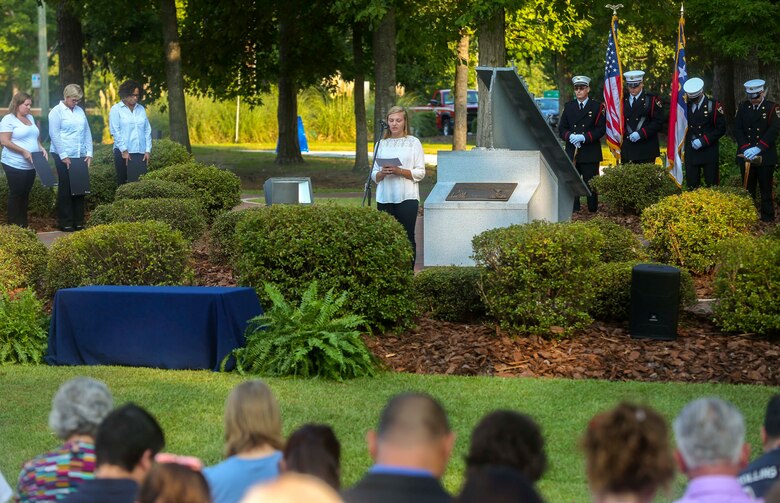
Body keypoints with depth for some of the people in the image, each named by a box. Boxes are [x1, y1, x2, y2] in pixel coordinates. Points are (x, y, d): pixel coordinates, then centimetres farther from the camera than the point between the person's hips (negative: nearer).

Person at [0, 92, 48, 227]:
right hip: (15, 165, -7)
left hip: (30, 165, 7)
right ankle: (14, 226, 1)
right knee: (16, 195, -4)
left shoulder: (30, 118, 15)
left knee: (25, 195, 10)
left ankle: (24, 225, 16)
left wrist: (41, 148, 5)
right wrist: (24, 152, -20)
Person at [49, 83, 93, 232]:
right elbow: (54, 135, -10)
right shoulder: (56, 112, -4)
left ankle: (78, 222, 13)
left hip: (80, 157, 5)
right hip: (63, 157, -5)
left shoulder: (80, 111, 13)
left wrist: (89, 153, 5)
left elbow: (87, 132, 14)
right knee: (65, 189, -2)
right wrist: (63, 156, -14)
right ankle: (65, 223, 3)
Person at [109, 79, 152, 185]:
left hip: (140, 153, 3)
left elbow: (147, 130, 12)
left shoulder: (141, 109, 13)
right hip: (123, 152, -3)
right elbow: (115, 131, -5)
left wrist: (147, 150, 3)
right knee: (123, 182, -2)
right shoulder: (116, 109, 2)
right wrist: (124, 150, -11)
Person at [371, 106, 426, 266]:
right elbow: (374, 175, 14)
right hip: (385, 198, 3)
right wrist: (382, 173, -9)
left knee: (407, 237, -6)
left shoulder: (413, 143, 4)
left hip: (407, 198, -3)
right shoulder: (382, 144, 14)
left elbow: (420, 173, -1)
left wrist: (399, 171, -15)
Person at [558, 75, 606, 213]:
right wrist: (570, 136, -11)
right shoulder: (568, 107, 13)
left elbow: (601, 129, -3)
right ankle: (573, 211, 3)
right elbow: (561, 129, 11)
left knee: (591, 183, -1)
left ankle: (593, 210, 6)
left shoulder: (597, 107, 3)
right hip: (572, 153, 3)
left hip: (590, 153, -3)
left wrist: (584, 137, -15)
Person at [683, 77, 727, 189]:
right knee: (692, 186, 2)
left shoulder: (714, 106, -3)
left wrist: (703, 141, -14)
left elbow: (721, 129, -6)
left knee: (712, 187, 0)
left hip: (709, 153, -3)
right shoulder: (686, 105, 7)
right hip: (691, 153, 3)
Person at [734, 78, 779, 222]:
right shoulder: (743, 107, 5)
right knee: (747, 189, 8)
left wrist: (758, 148, -24)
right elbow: (738, 129, 0)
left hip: (765, 156, -3)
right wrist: (745, 148, -15)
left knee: (766, 189, 3)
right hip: (746, 155, 3)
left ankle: (768, 219, 9)